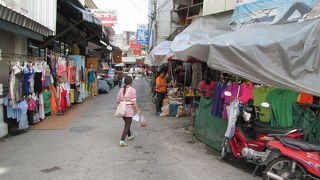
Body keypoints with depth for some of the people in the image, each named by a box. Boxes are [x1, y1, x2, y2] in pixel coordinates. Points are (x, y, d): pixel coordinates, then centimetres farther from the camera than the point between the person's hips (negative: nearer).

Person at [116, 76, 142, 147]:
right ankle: (122, 141, -8)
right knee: (127, 126, -1)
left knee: (127, 123, 24)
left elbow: (118, 100, 7)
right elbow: (134, 102, -16)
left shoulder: (121, 90, 4)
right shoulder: (132, 89, -12)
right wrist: (138, 110, -11)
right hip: (129, 110, -6)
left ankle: (129, 136, 42)